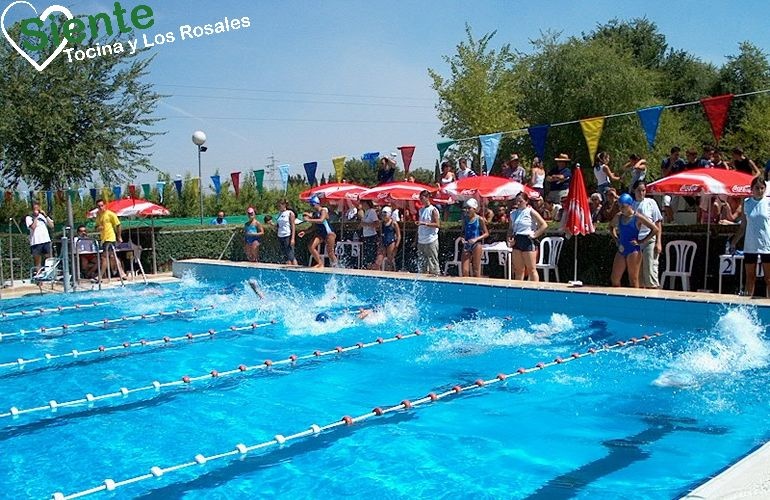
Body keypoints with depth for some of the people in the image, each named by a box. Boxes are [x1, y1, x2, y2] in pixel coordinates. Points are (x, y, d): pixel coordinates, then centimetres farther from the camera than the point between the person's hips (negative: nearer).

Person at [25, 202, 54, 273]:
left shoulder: (43, 216, 14)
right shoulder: (29, 218, 3)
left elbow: (51, 226, 5)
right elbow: (33, 227, -13)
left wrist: (45, 216, -2)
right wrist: (36, 217, -7)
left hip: (46, 241, 3)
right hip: (36, 242, -3)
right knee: (37, 263, 1)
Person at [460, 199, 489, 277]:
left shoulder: (480, 219, -5)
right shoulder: (465, 218, 7)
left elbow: (486, 233, -3)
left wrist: (476, 239, -17)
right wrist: (462, 238, -4)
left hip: (476, 245, -4)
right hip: (466, 245, 4)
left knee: (476, 271, 2)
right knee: (464, 271, -2)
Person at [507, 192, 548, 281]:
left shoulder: (531, 212, -5)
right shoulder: (513, 213, 12)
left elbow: (544, 225, -9)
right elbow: (510, 228, 20)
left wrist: (535, 235, -11)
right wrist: (509, 239, 4)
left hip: (528, 241, -6)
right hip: (516, 241, 6)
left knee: (531, 269, -3)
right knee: (518, 269, 10)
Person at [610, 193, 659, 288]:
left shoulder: (637, 217, -10)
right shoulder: (619, 216, 7)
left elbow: (655, 229, -12)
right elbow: (611, 226, 28)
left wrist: (642, 241, -11)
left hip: (633, 251, -6)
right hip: (621, 250, 6)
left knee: (633, 280, -1)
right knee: (614, 278, 7)